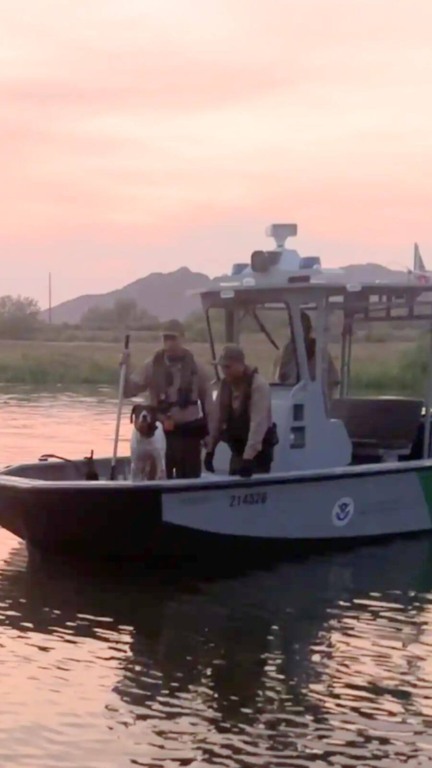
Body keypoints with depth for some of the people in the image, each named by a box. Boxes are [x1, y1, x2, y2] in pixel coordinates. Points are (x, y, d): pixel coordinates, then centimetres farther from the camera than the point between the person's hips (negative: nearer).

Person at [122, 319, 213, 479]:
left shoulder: (196, 367, -1)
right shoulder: (152, 366, -1)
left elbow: (207, 401, 4)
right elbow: (129, 391, -5)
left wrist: (211, 434, 3)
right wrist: (126, 368, -21)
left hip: (189, 431, 0)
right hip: (160, 432, 1)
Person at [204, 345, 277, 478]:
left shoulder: (259, 385, -22)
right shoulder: (225, 384, 1)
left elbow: (258, 423, -29)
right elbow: (217, 418, 6)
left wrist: (248, 457, -36)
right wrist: (210, 450, 2)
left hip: (258, 450, -7)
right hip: (238, 448, 7)